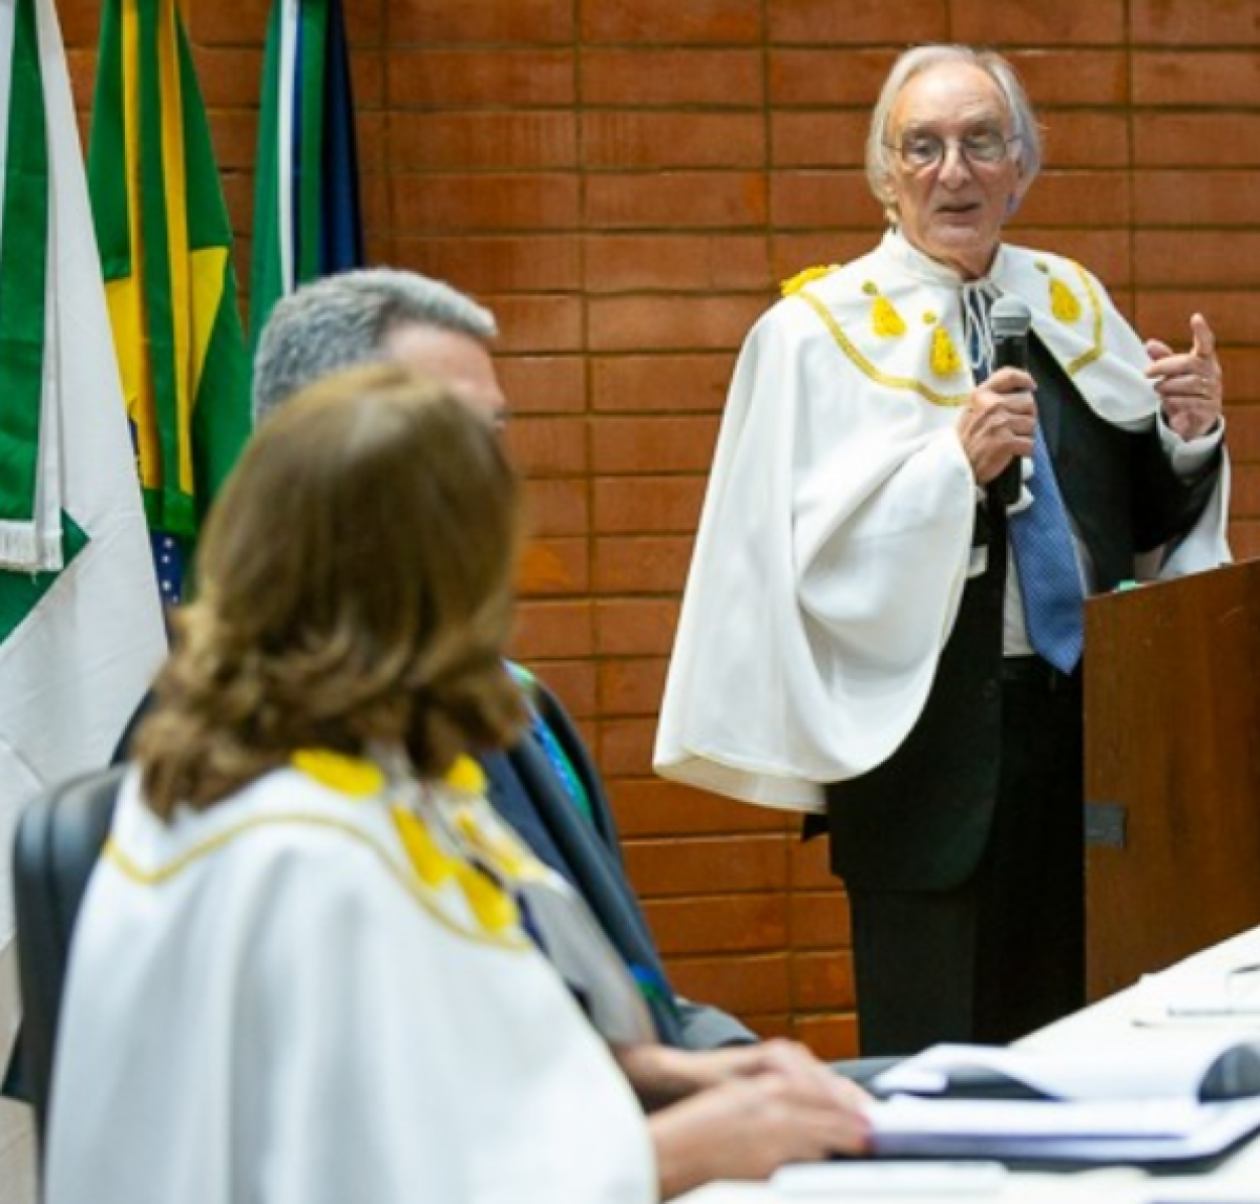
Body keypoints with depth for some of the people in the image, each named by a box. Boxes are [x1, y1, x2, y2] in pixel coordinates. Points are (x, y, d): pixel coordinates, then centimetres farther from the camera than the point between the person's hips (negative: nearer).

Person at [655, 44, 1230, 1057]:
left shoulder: (1071, 306, 11)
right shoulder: (817, 335, -5)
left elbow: (1143, 514, 15)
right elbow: (810, 551, -14)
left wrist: (1189, 434, -5)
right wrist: (954, 463, -25)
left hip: (1088, 720, 5)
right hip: (934, 738, -5)